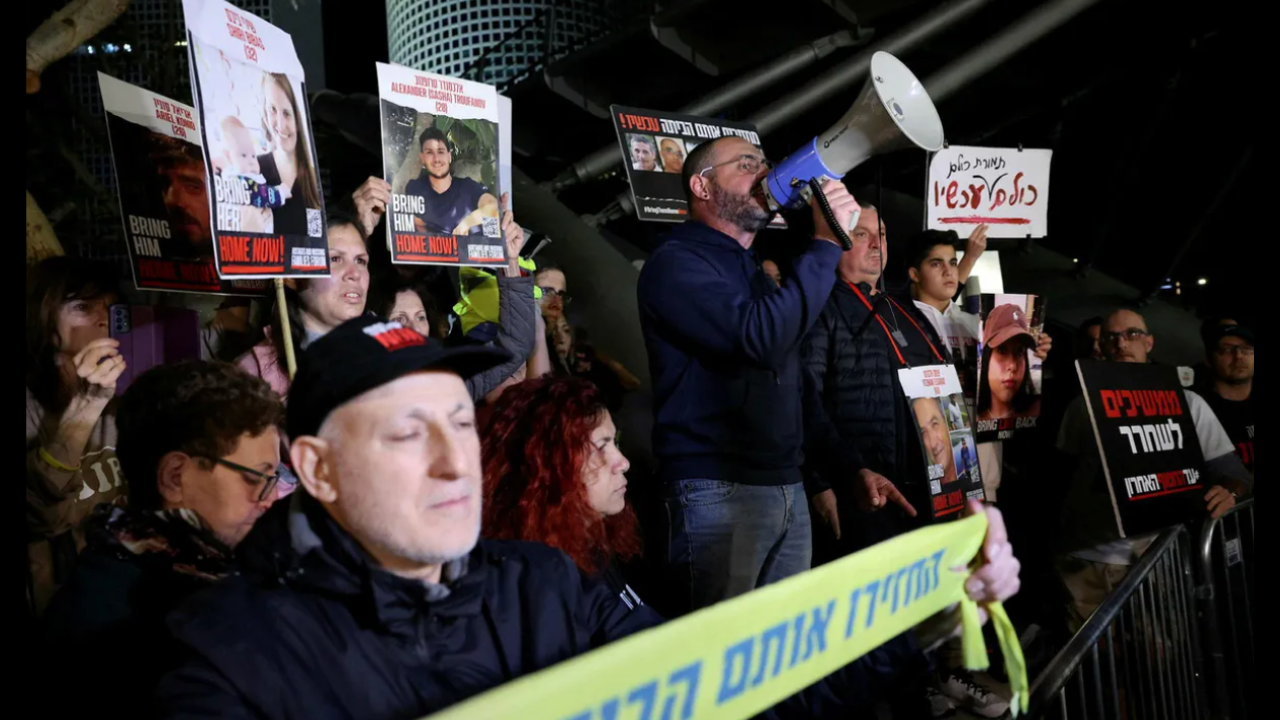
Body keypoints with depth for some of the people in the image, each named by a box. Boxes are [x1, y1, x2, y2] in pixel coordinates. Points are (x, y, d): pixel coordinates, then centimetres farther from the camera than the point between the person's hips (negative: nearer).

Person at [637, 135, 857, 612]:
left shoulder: (756, 270, 22)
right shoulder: (675, 263, -6)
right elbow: (760, 338, -21)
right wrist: (825, 244, -16)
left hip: (786, 486, 8)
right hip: (718, 491, -8)